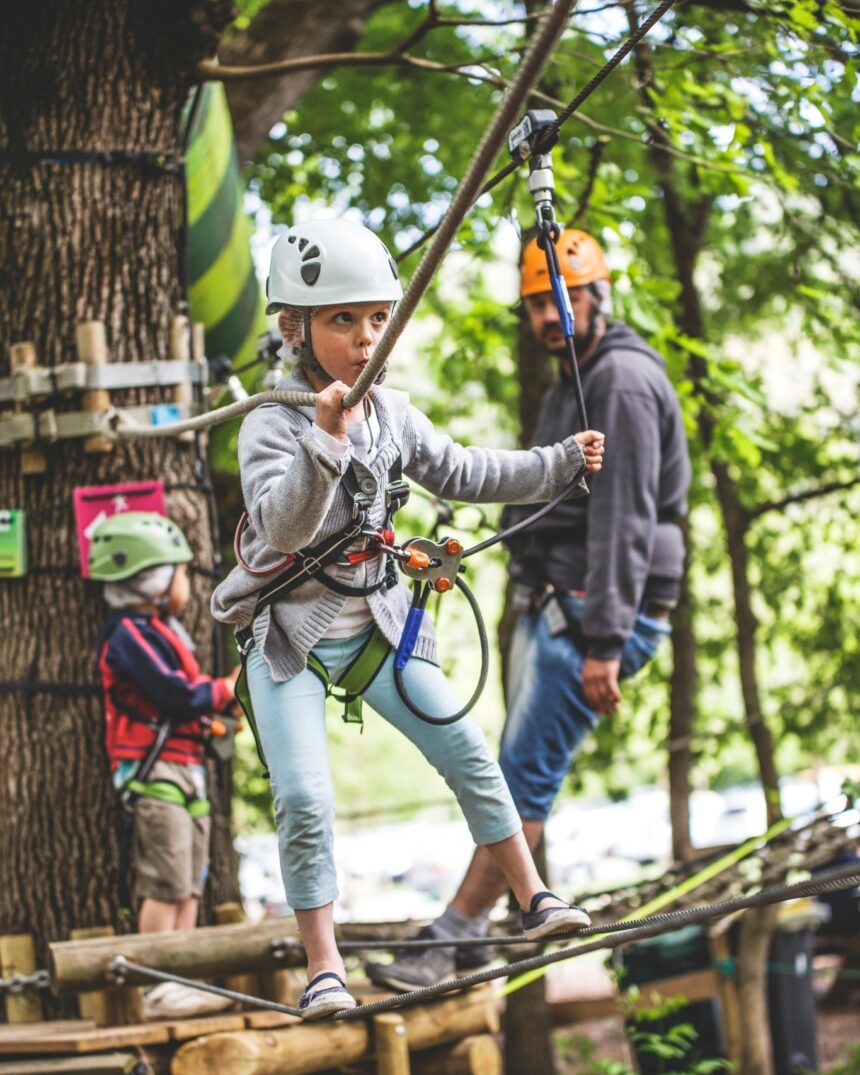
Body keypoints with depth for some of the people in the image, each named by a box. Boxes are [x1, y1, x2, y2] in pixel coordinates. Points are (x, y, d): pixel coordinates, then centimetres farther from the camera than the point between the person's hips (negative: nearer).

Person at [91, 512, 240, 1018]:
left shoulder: (162, 631, 20)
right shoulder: (129, 634, -12)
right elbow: (176, 696, -20)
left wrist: (228, 694, 0)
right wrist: (228, 691, -7)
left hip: (186, 769, 10)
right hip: (153, 771, -10)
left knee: (189, 885, 10)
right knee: (165, 886, -10)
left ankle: (183, 980, 13)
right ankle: (159, 988, -7)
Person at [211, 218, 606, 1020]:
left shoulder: (393, 415, 2)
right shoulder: (274, 425, -17)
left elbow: (463, 475, 15)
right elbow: (281, 526, -31)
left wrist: (561, 463, 12)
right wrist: (325, 440, -42)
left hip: (376, 624, 5)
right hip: (289, 633, -5)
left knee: (467, 754, -1)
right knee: (304, 801, -11)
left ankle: (534, 900, 9)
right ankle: (322, 967, -1)